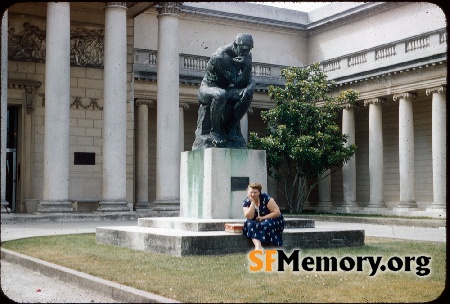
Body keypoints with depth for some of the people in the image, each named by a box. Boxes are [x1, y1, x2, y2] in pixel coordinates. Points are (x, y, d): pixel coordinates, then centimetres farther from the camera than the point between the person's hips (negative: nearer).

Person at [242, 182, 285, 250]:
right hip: (258, 222, 4)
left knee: (266, 224, -34)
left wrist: (263, 218, -22)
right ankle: (258, 246, -42)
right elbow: (249, 217, -20)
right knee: (250, 224, -26)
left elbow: (277, 212, -20)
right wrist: (252, 202, -24)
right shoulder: (246, 202, -7)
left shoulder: (266, 198, -18)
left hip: (273, 220, -3)